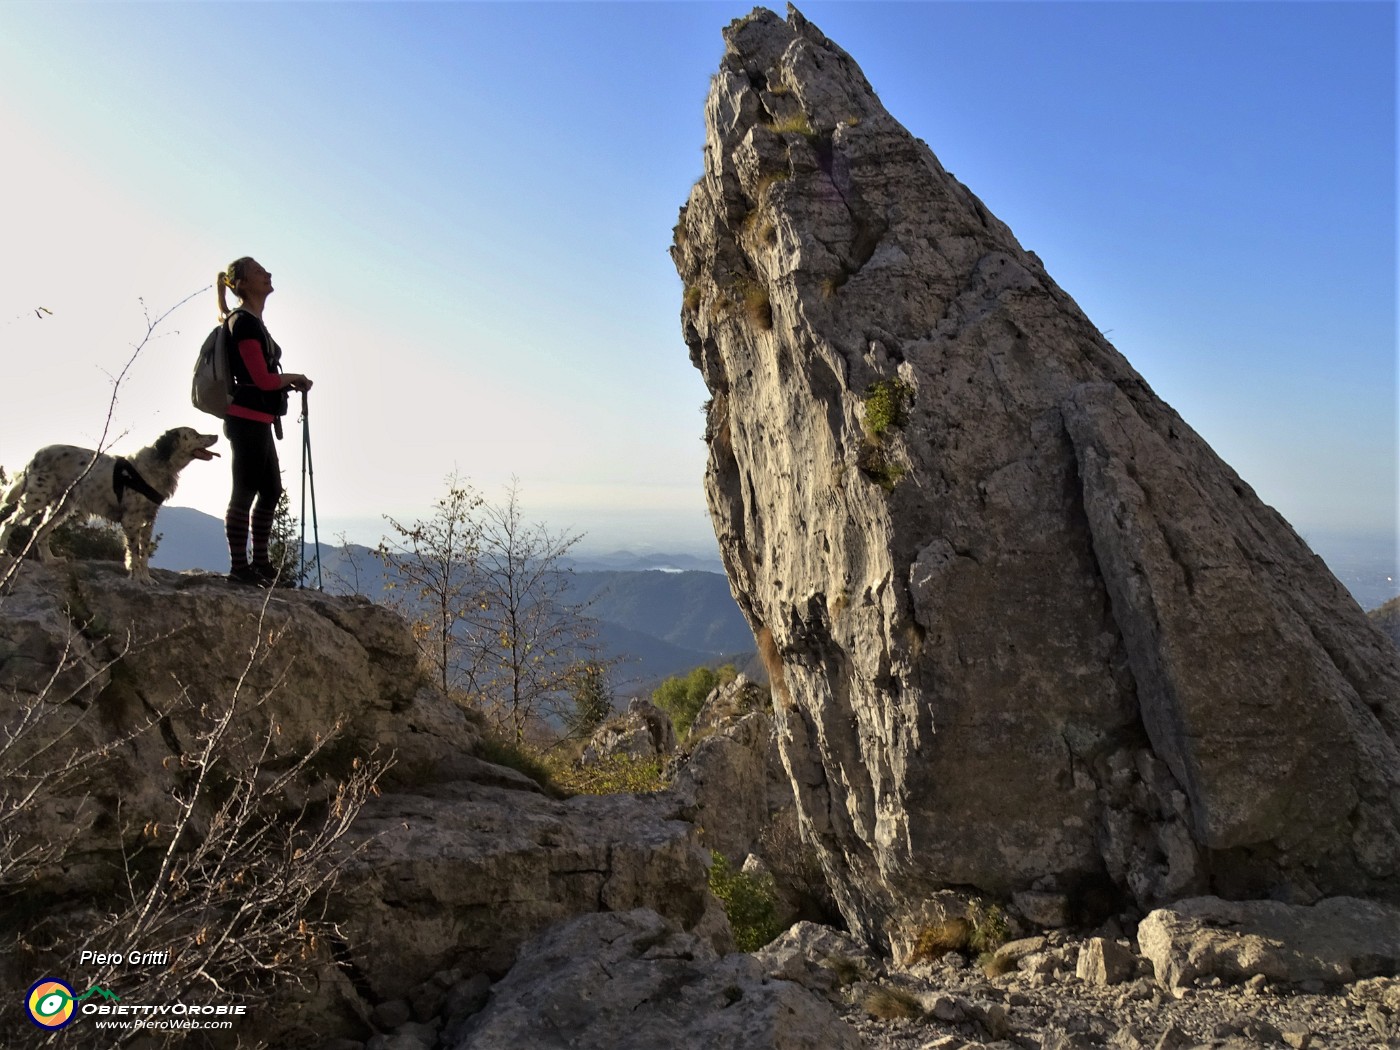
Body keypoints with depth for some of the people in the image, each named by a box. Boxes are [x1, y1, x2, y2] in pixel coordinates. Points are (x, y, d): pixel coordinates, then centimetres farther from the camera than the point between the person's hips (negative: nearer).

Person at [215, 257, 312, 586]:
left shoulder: (252, 321, 18)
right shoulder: (244, 322, -11)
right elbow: (263, 379, -17)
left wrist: (290, 383, 6)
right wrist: (294, 378, 0)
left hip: (258, 421, 10)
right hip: (248, 419, -10)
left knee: (271, 490, 14)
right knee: (245, 492, -5)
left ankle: (259, 563, 22)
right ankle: (239, 566, 2)